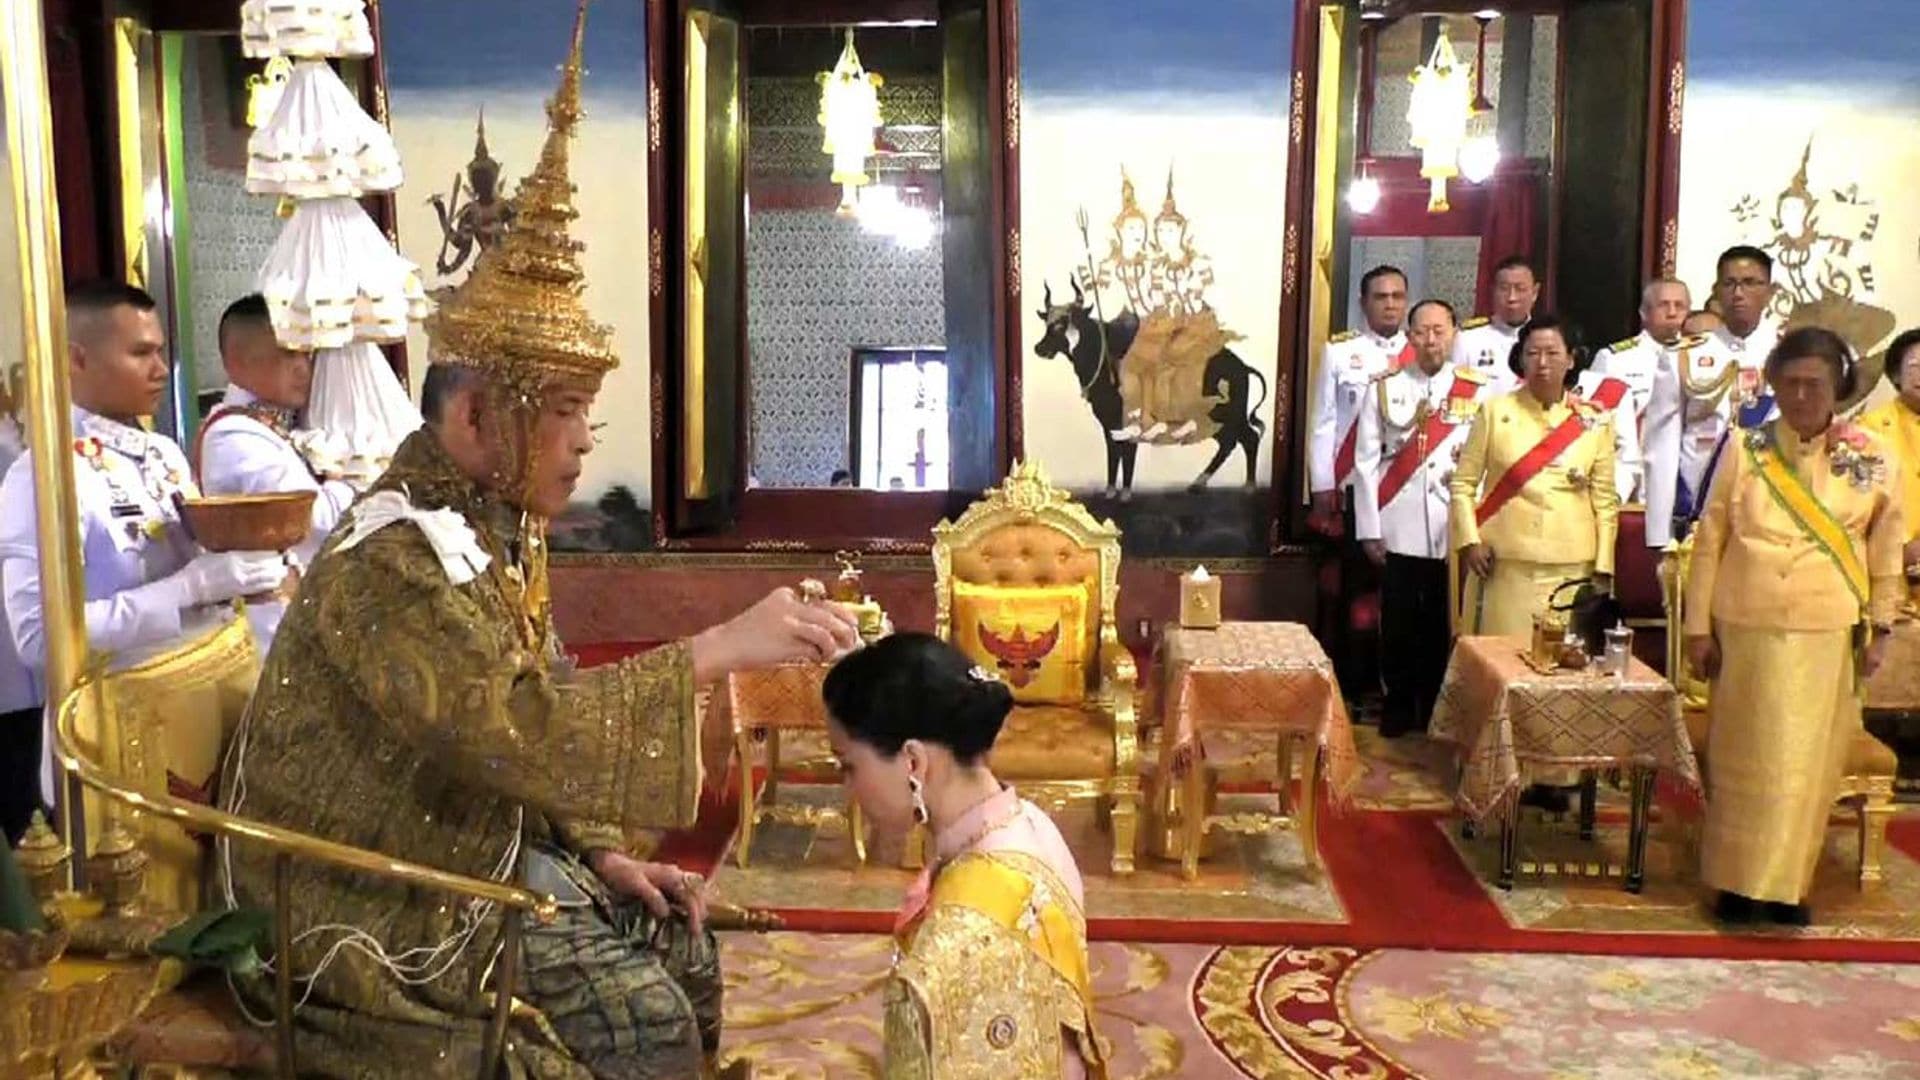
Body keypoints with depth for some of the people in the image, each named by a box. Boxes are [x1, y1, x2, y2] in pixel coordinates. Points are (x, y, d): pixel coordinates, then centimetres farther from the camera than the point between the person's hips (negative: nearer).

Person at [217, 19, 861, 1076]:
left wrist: (602, 853, 1)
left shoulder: (500, 522, 2)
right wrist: (717, 647, -40)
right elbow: (517, 725, -40)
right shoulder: (394, 558, -28)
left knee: (686, 955, 5)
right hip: (376, 895, -8)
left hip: (482, 846, 9)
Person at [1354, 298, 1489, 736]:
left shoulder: (1478, 392, 2)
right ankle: (1398, 708, 19)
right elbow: (1367, 461, 2)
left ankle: (1436, 711, 20)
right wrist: (1370, 529, -2)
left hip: (1453, 530, 0)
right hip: (1399, 530, 0)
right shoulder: (1386, 388, 4)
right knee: (1398, 623, 5)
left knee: (1443, 625, 7)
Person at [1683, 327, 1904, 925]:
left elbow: (1887, 550, 8)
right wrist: (1699, 627, -1)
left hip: (1827, 636, 1)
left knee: (1809, 763, 6)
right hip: (1747, 630, 0)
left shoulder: (1870, 460, 1)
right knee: (1743, 759, 5)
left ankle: (1787, 883, 20)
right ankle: (1738, 881, 17)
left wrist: (1879, 628, 7)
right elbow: (1709, 542, 1)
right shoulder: (1746, 451, -1)